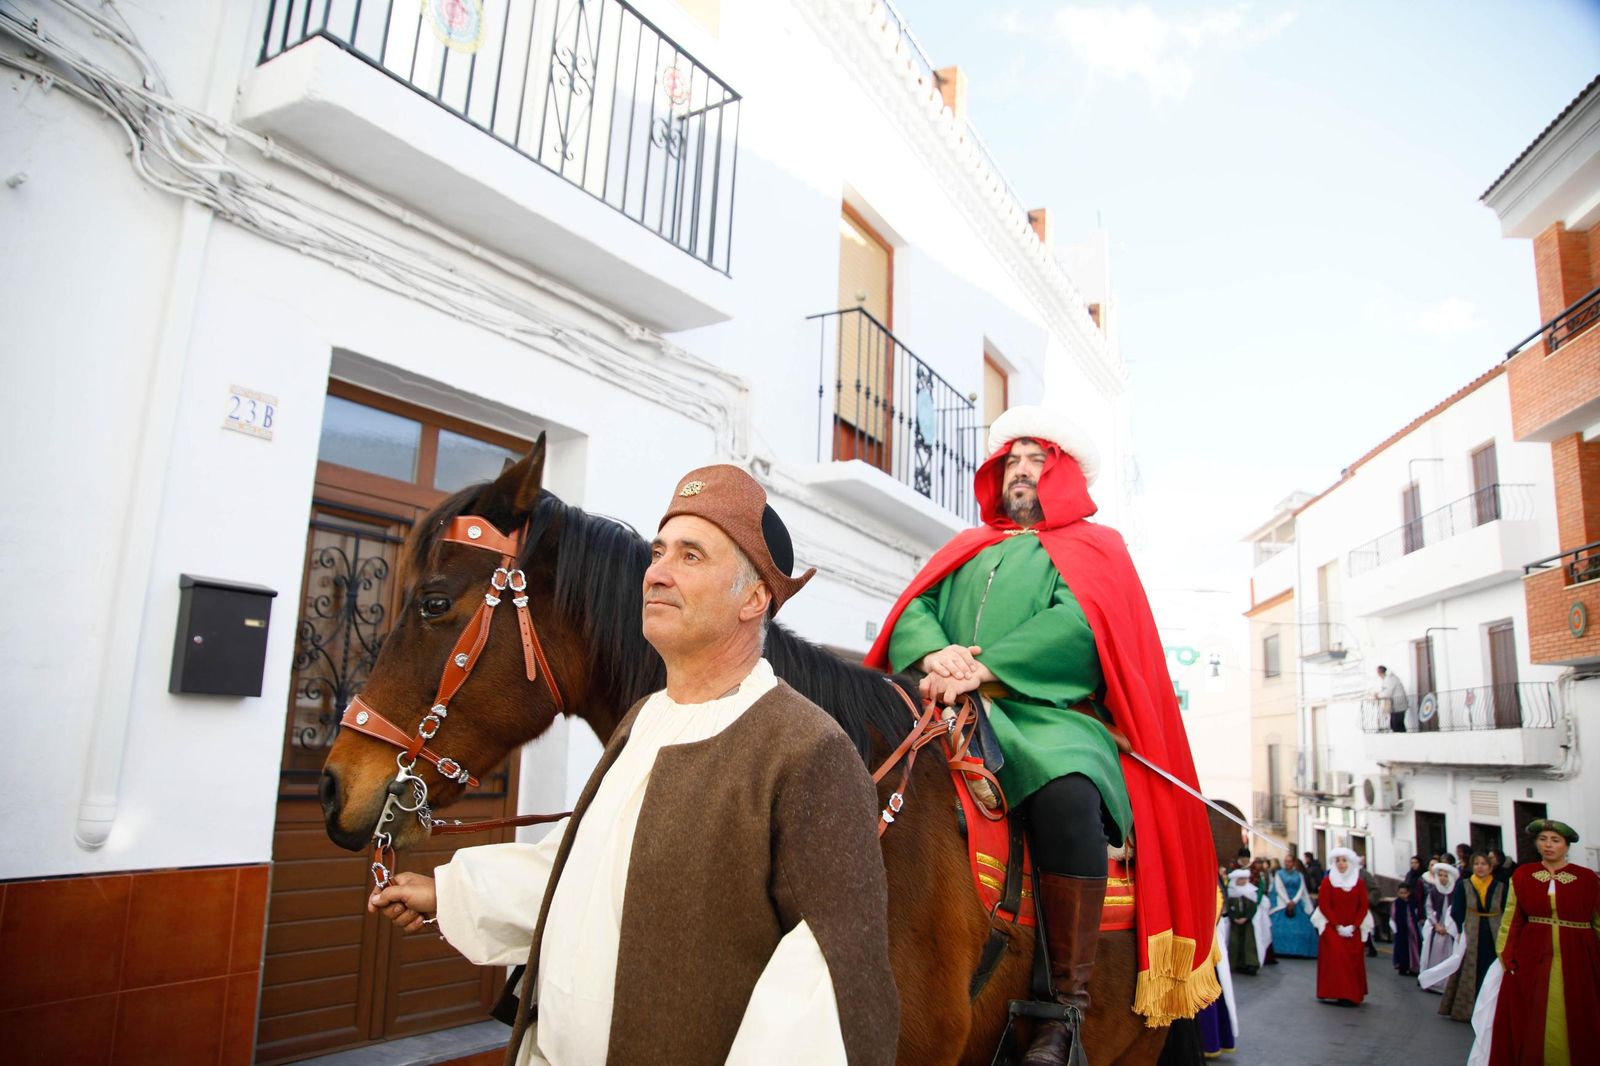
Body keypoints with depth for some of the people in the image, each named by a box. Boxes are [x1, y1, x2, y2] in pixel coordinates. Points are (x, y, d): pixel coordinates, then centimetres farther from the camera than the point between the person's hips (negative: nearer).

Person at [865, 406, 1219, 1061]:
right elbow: (914, 609, 14)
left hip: (1050, 714, -3)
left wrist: (983, 668, -16)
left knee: (1066, 794, -36)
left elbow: (1079, 625, -2)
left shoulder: (1094, 547, 18)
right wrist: (935, 652, -11)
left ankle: (1068, 1008, -25)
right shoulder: (966, 551, 31)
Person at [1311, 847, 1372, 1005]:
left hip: (1353, 929, 2)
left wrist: (1353, 926, -8)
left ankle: (1352, 995, 9)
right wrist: (1337, 926, -11)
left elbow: (1363, 907, 3)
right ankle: (1333, 994, -11)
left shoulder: (1359, 883, 6)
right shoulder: (1328, 881, -1)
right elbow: (1324, 905, -4)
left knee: (1353, 961, -2)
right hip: (1332, 927, -2)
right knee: (1335, 957, -14)